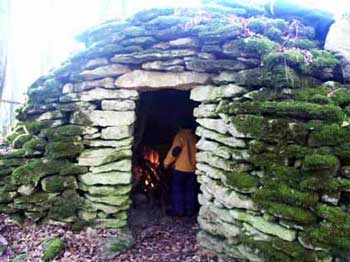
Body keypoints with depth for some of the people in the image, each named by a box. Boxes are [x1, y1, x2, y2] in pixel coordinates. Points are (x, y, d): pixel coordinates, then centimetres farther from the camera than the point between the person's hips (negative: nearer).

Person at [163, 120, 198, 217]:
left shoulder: (180, 135, -7)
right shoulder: (195, 137, 9)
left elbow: (175, 150, -16)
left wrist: (167, 162, -7)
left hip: (181, 168, -5)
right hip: (193, 168, 5)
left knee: (177, 189, 5)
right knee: (190, 190, 11)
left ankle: (178, 210, 6)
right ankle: (190, 211, 15)